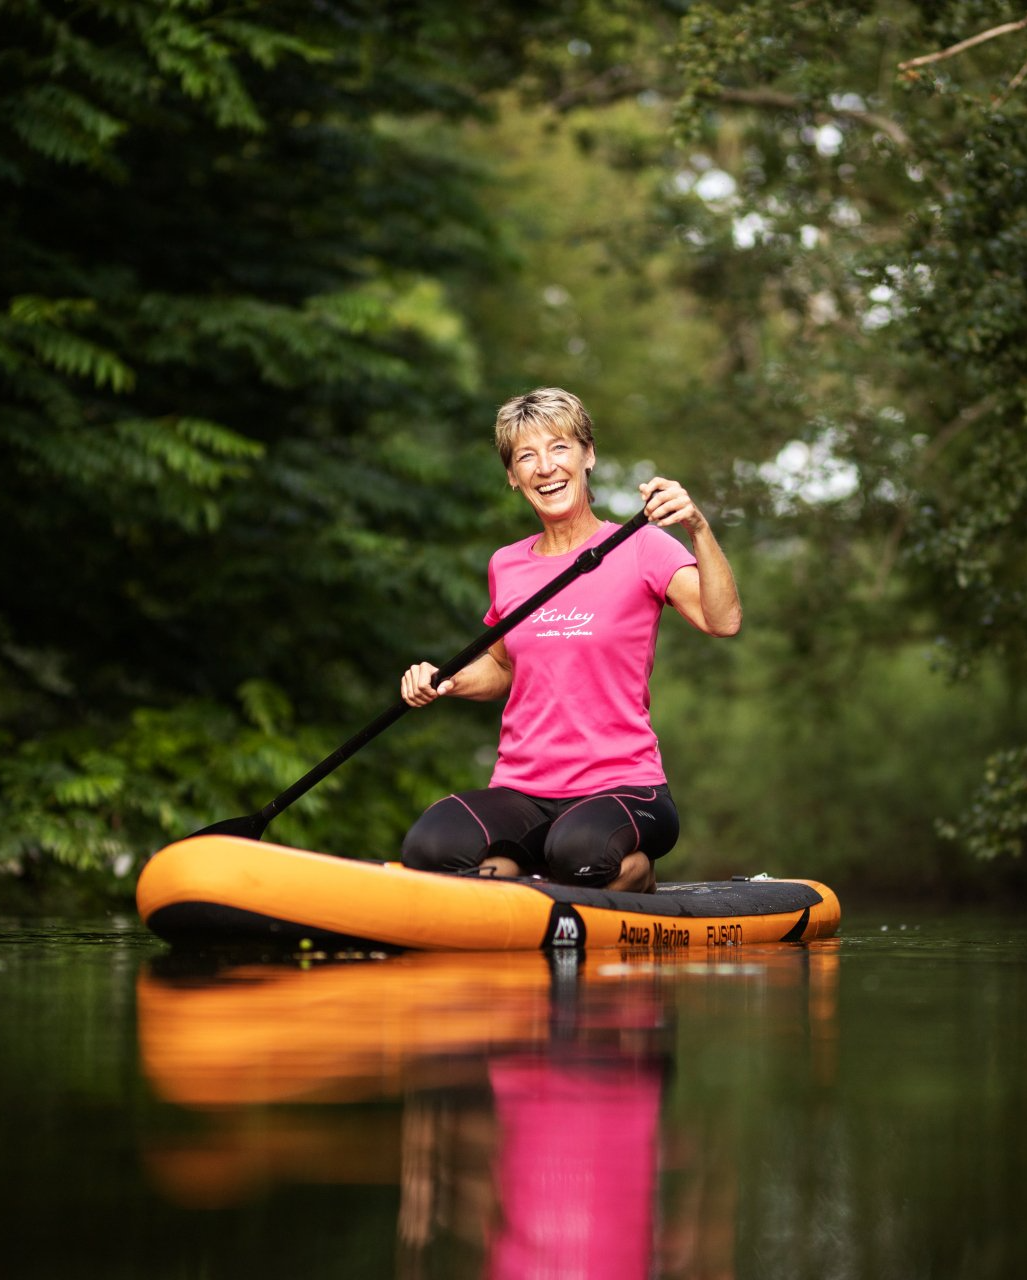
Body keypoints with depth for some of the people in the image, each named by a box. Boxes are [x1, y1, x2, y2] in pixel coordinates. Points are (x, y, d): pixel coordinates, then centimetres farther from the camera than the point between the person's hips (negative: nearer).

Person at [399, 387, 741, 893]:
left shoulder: (642, 548, -2)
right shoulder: (507, 566, 11)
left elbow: (723, 621, -19)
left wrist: (697, 528, -33)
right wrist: (445, 682, 7)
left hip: (623, 786, -3)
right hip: (520, 791, 3)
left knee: (580, 851, -38)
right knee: (428, 847, -29)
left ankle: (635, 873, -3)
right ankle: (510, 873, 1)